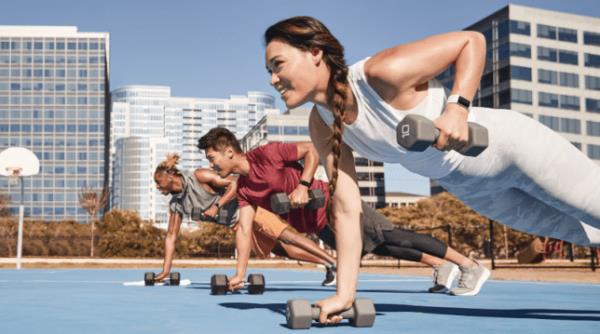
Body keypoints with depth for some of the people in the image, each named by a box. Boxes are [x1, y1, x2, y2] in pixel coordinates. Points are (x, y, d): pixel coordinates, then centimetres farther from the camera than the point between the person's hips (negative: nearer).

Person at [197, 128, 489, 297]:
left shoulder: (265, 154, -17)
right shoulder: (242, 189, 6)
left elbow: (313, 149, -15)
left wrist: (303, 185, -25)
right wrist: (240, 273, -4)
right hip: (322, 228, 8)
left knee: (391, 237, -6)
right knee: (378, 248, 12)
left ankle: (471, 266, 2)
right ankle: (442, 266, 25)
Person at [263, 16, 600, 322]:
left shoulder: (384, 72, -32)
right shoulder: (322, 125, -12)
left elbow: (472, 40, -21)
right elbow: (346, 207, -10)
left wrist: (458, 107, -35)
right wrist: (345, 294, -13)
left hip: (509, 144, -6)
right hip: (466, 185, 6)